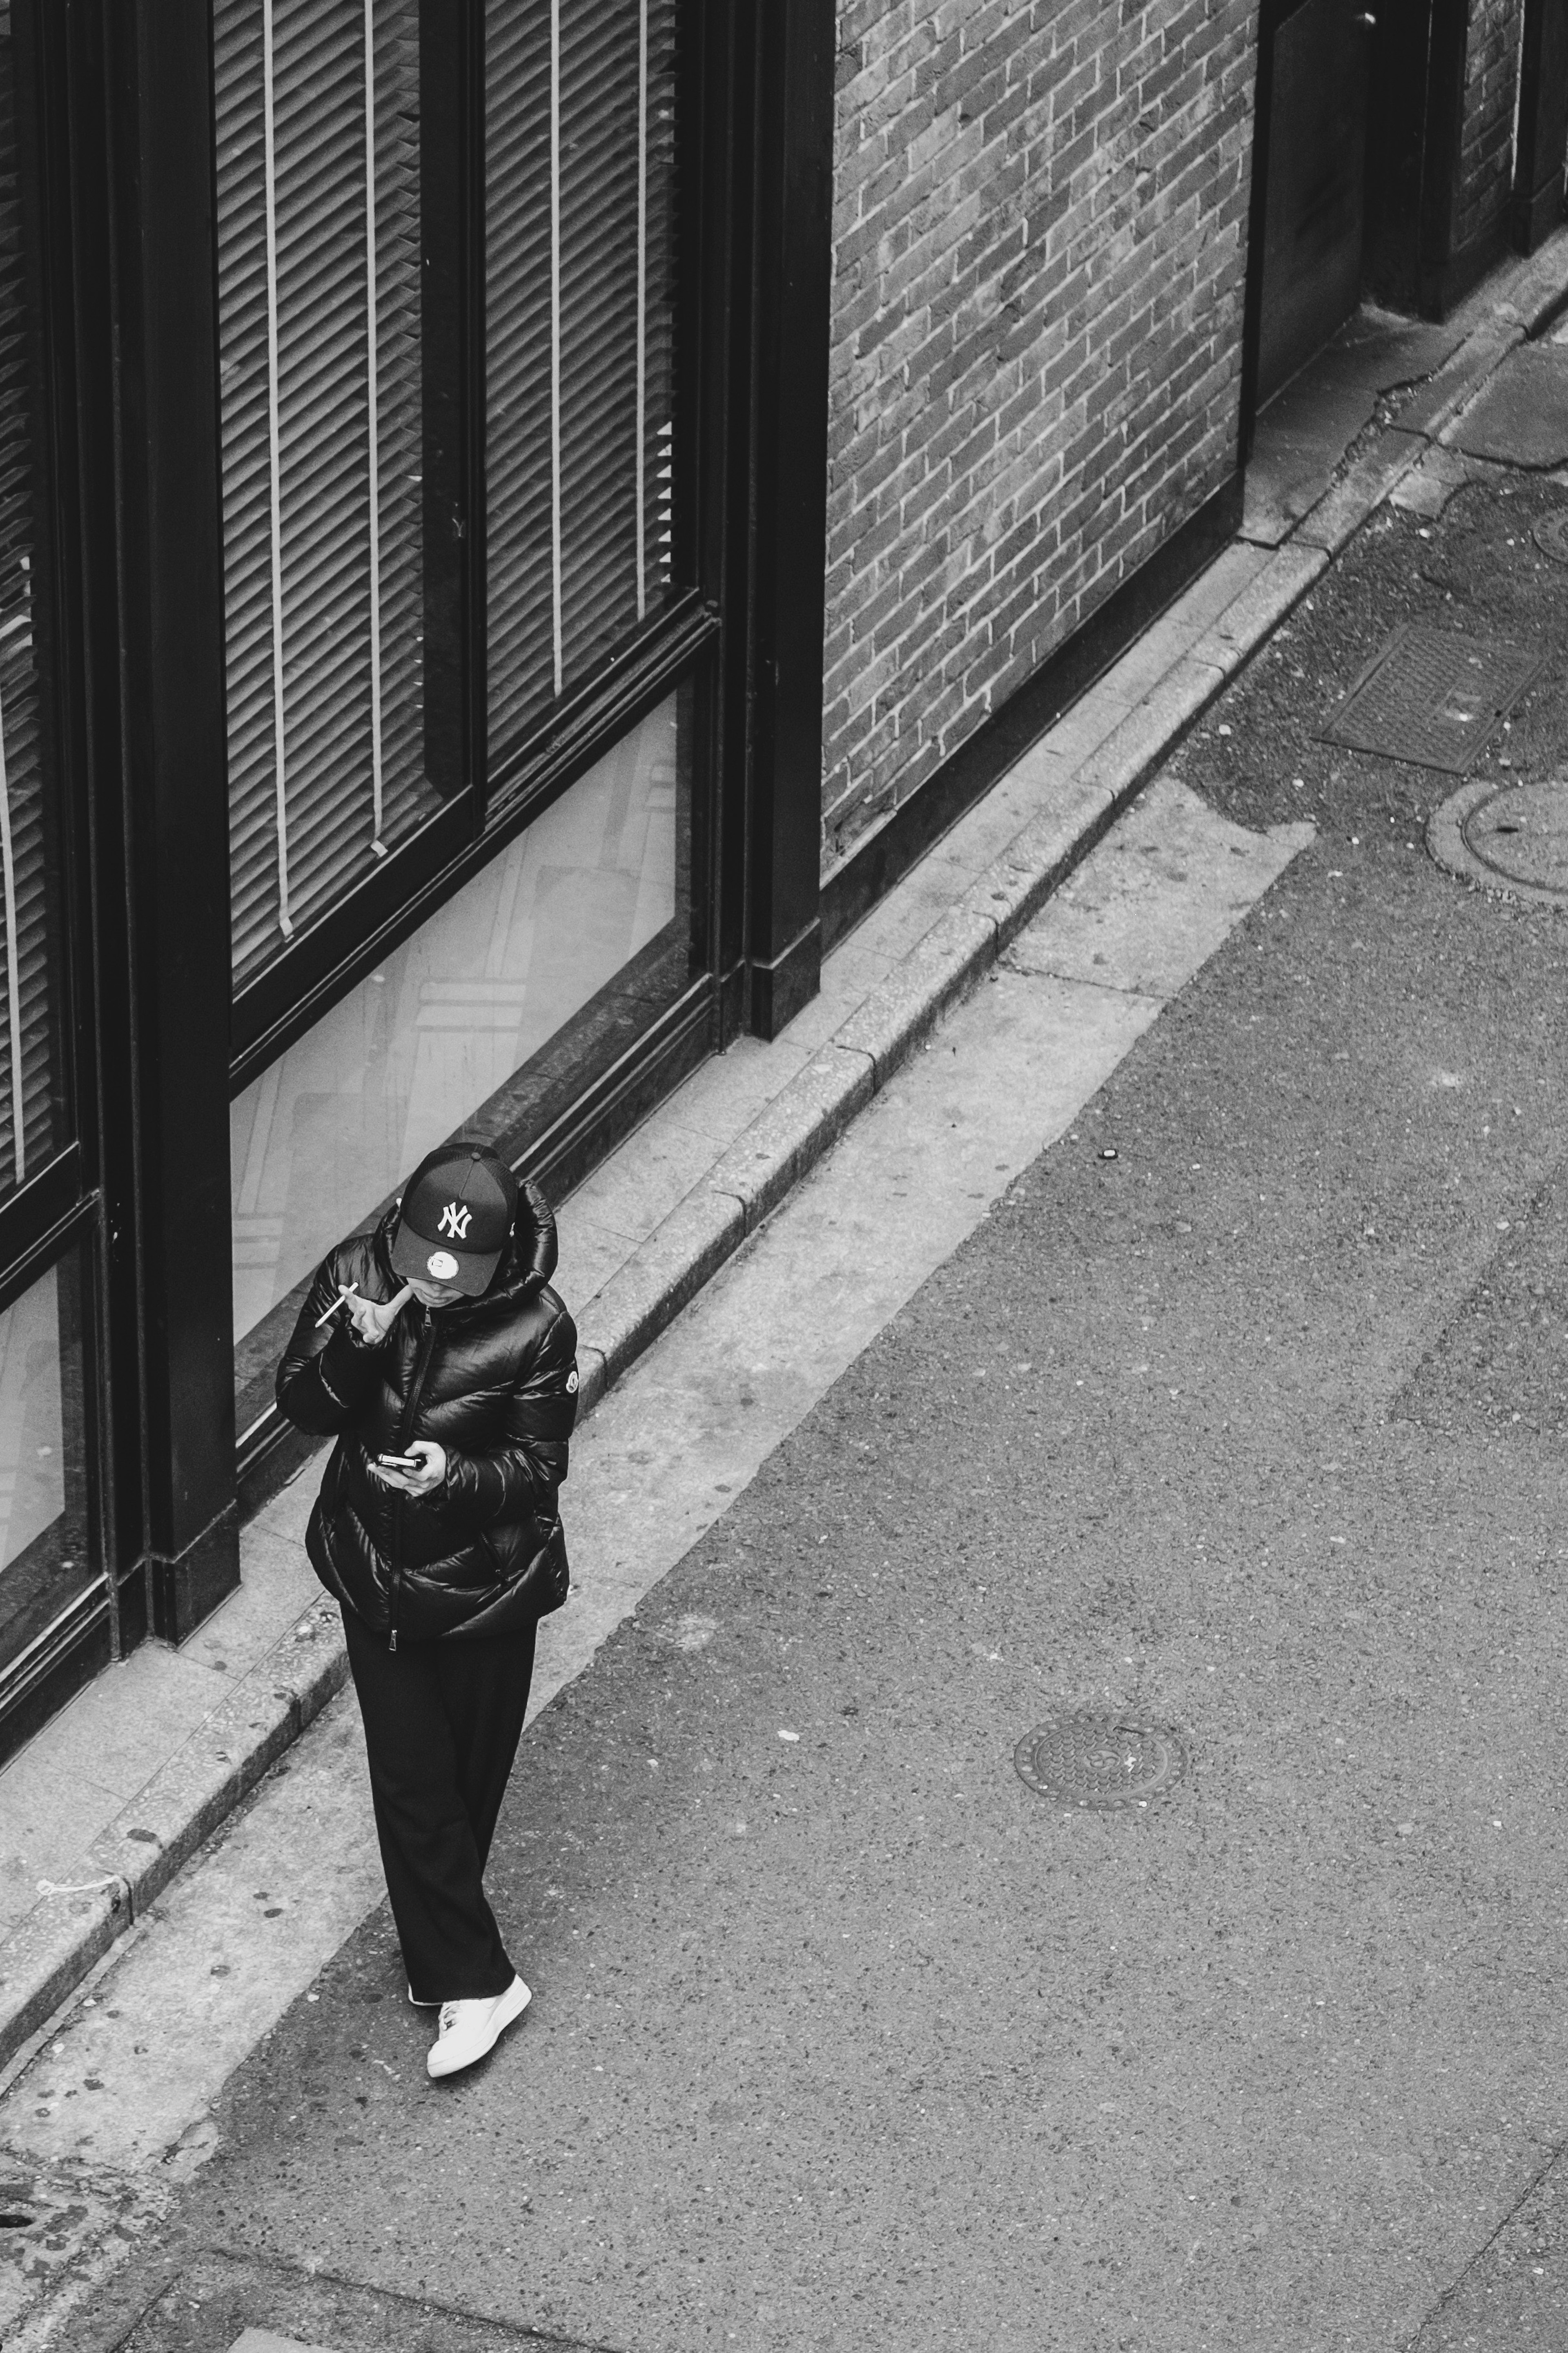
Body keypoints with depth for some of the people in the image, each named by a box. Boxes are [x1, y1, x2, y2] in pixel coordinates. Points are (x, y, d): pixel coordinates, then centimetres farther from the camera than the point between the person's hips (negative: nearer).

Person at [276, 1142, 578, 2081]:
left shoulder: (536, 1328, -21)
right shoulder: (357, 1275, -13)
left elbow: (539, 1466, -14)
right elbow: (303, 1406, -10)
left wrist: (457, 1475, -33)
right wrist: (355, 1344, -29)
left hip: (485, 1588, -2)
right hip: (377, 1579, 2)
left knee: (467, 1777, 13)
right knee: (412, 1781, 3)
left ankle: (444, 1954, 35)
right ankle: (476, 1978, 13)